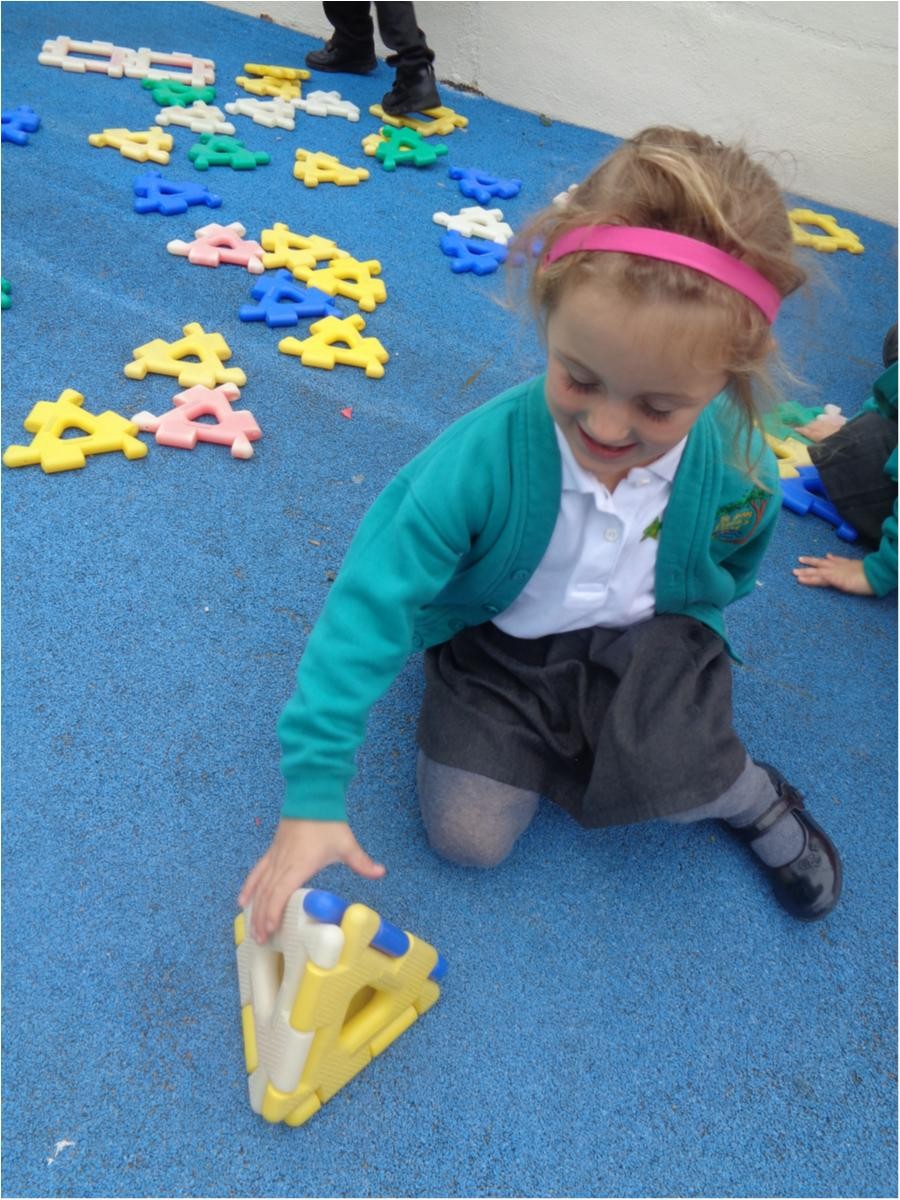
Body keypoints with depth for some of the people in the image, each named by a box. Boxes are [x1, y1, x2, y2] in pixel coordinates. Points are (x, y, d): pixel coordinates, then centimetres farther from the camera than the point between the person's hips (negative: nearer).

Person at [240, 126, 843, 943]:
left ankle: (754, 794, 9)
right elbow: (372, 604, -31)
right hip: (499, 641, 0)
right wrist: (311, 798, -33)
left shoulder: (738, 473, -22)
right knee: (467, 833, -11)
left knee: (665, 774, -28)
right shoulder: (483, 456, -32)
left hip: (649, 638, 1)